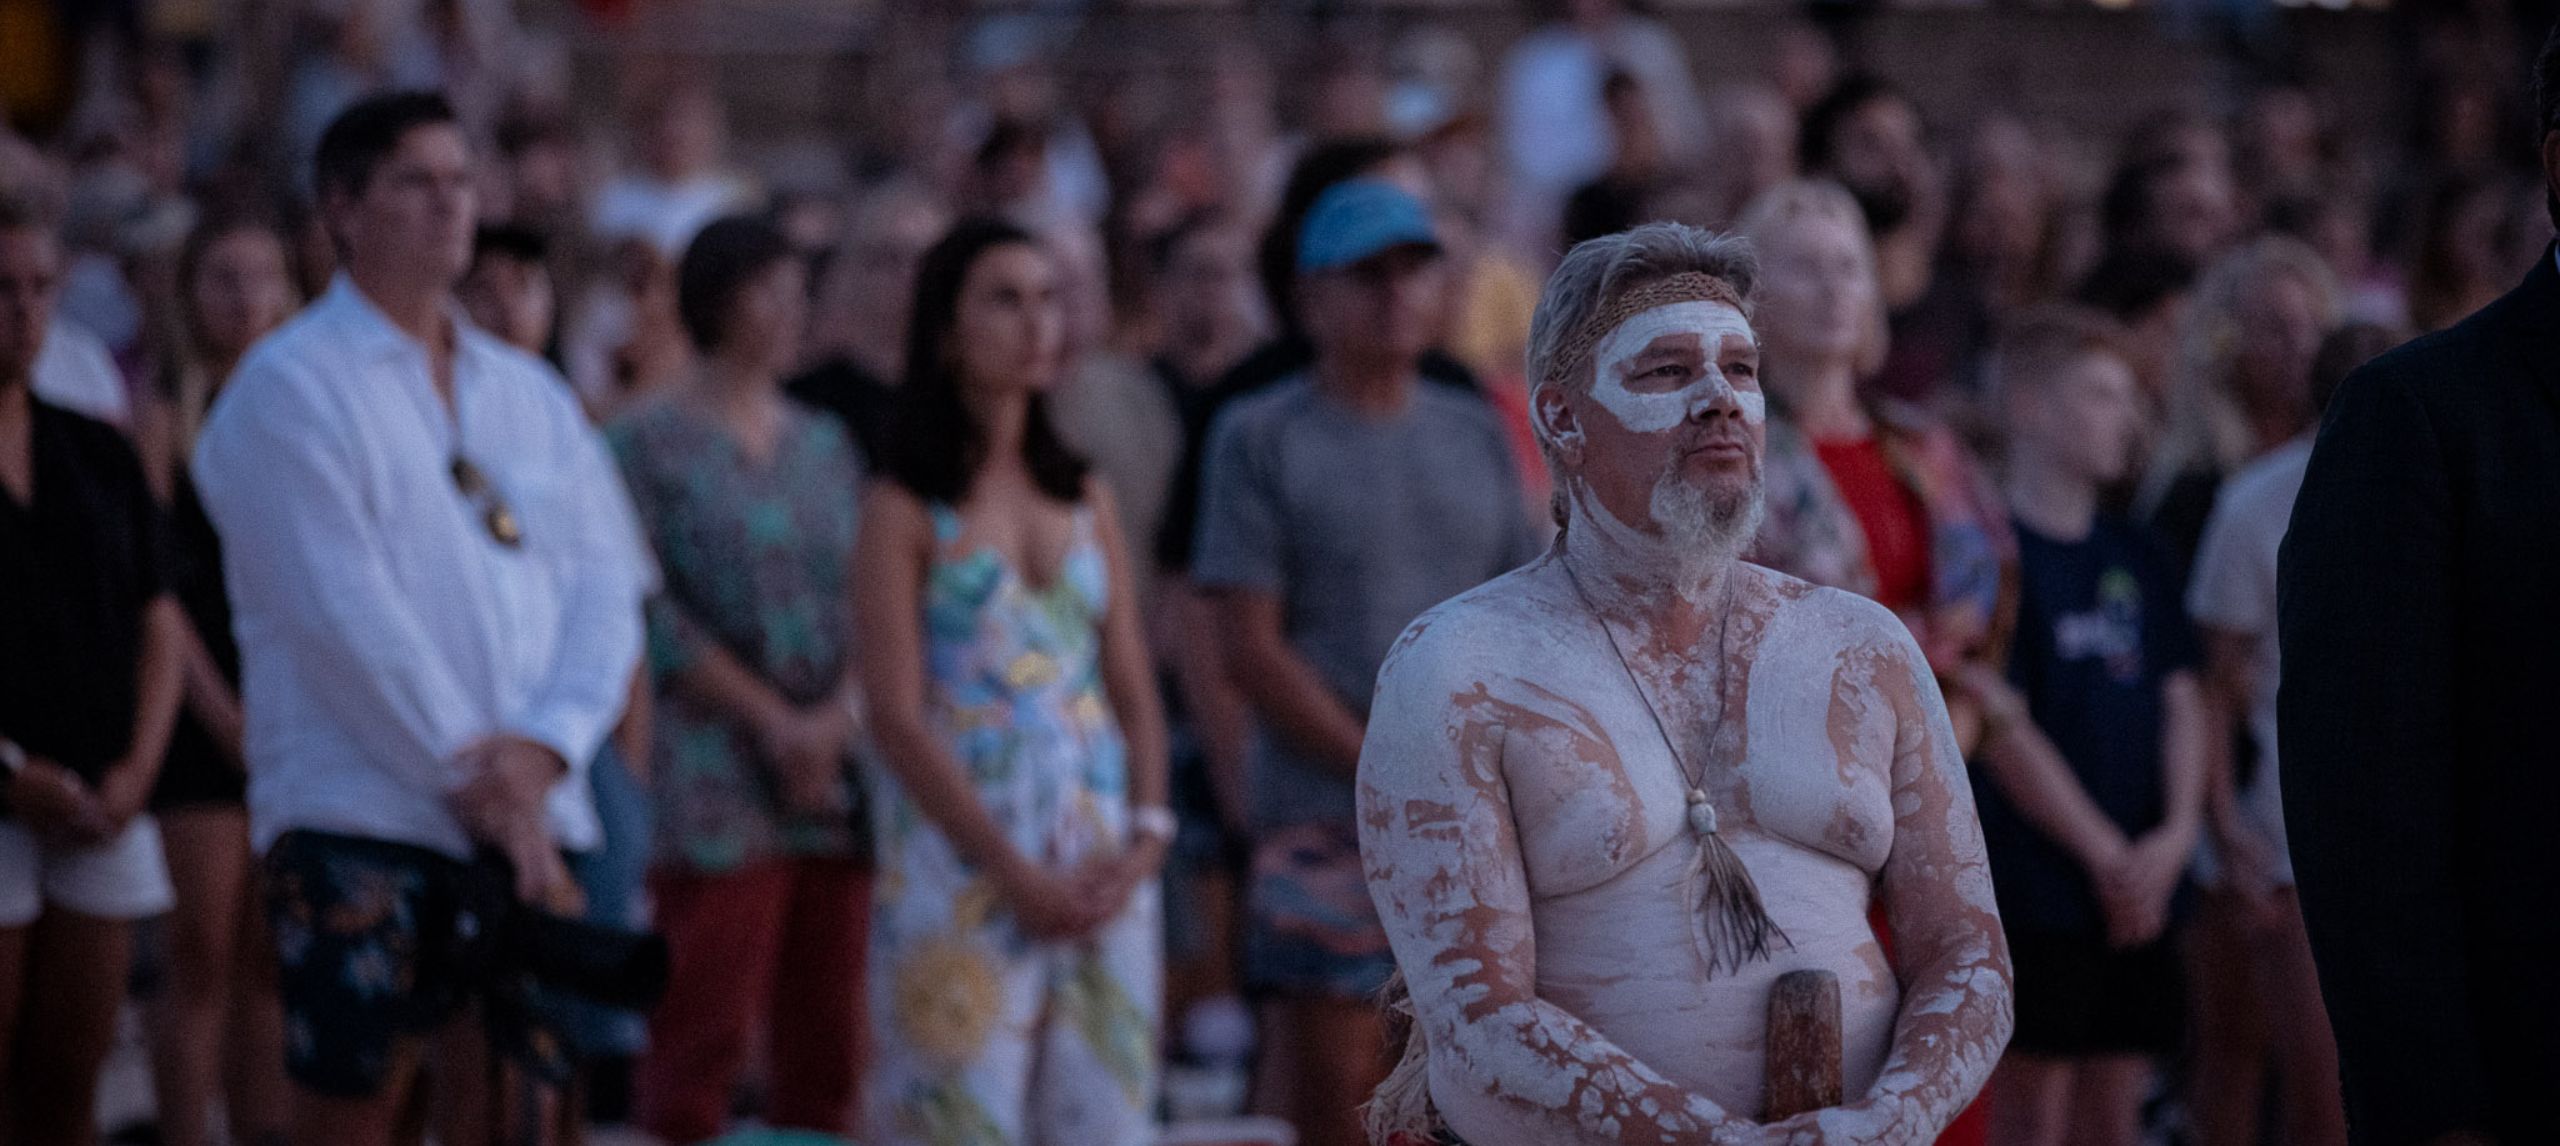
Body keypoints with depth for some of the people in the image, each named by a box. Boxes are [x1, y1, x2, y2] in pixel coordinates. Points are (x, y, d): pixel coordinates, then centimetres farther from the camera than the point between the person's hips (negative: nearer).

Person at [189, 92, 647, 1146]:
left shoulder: (531, 397, 18)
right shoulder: (293, 387, -2)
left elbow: (605, 587, 10)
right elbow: (342, 615, -10)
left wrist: (541, 749, -7)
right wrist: (467, 770, -12)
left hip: (523, 820, 5)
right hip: (359, 817, -5)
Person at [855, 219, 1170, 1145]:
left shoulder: (1087, 502, 14)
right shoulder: (906, 511, -1)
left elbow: (1133, 689, 14)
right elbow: (898, 717, -8)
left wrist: (1147, 833, -3)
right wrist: (1017, 875, -13)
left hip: (1103, 869, 5)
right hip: (961, 857, -5)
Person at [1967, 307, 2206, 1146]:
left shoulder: (2136, 559, 14)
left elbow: (2178, 703, 13)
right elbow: (2002, 728, -12)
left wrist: (2176, 833, -3)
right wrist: (2106, 855, -11)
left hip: (2141, 884, 7)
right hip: (2036, 884, -7)